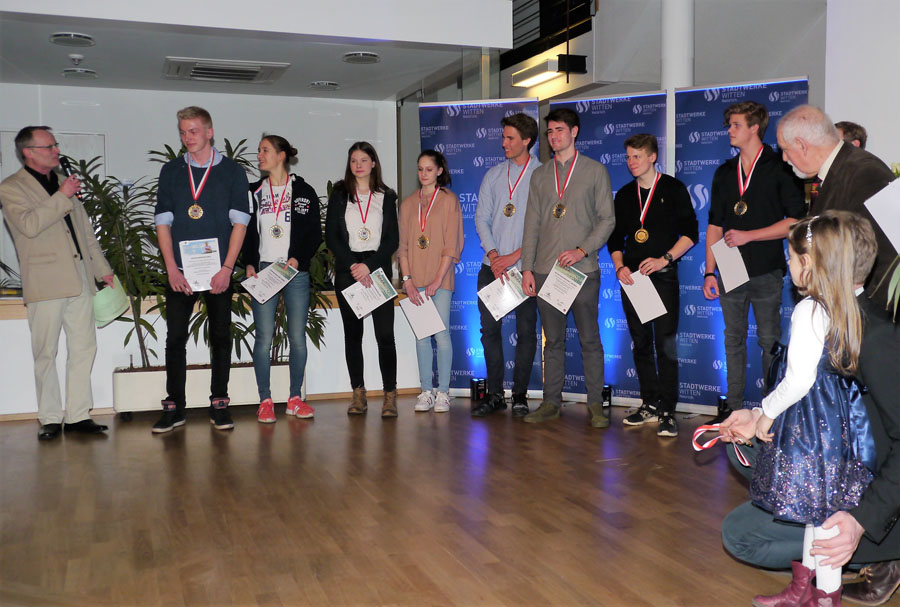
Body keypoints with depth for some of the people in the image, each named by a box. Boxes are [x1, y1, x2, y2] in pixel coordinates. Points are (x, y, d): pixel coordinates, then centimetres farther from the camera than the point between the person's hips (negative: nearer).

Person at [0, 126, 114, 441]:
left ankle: (78, 415, 11)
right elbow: (29, 224, -18)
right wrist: (61, 197, -15)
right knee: (46, 354, 0)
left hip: (80, 281, 6)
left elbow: (86, 232, 24)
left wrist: (103, 270, 21)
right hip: (45, 282, -6)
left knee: (84, 349, 4)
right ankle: (50, 418, 10)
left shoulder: (63, 183, 21)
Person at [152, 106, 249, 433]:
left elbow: (239, 222, -1)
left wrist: (226, 268, -10)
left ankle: (218, 404, 13)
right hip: (179, 272, 1)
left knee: (221, 337, 4)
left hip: (218, 271, -1)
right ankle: (174, 407, 8)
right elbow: (163, 222, 5)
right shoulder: (171, 171, 10)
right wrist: (172, 269, -6)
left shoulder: (232, 171, 4)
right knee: (175, 338, 0)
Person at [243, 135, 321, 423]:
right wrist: (249, 264, -4)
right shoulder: (254, 192, 12)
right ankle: (265, 401, 6)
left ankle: (295, 398, 13)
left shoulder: (304, 192, 6)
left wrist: (298, 259, -10)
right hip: (263, 271, 1)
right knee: (264, 337, -2)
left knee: (297, 337, 2)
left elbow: (315, 233, 4)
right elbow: (246, 232, 11)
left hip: (296, 272, -1)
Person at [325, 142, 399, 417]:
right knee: (352, 333, 3)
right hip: (347, 271, 1)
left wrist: (369, 265, -10)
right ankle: (358, 393, 10)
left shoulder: (386, 197, 9)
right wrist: (353, 266, -10)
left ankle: (390, 395, -3)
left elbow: (393, 239, 3)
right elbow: (331, 237, 2)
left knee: (385, 334, -8)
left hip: (379, 270, -1)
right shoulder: (339, 195, 9)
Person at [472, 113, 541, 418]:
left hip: (525, 267, -4)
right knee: (489, 329, 5)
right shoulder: (493, 175, 12)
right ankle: (494, 394, 16)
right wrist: (493, 255, -6)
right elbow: (481, 218, 8)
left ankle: (520, 395, 14)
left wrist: (514, 256, -13)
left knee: (526, 331, 2)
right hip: (492, 266, 4)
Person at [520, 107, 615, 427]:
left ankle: (596, 404, 9)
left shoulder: (595, 171, 5)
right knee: (553, 340, 8)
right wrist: (527, 267, 5)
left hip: (582, 269, -3)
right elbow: (532, 224, 12)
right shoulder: (540, 175, 14)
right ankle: (551, 402, 15)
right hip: (545, 270, 3)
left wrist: (583, 250, -13)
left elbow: (607, 219, 1)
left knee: (590, 339, 1)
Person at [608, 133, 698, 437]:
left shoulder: (673, 189, 2)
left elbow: (690, 233, -2)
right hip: (631, 276, 5)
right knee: (640, 343, 9)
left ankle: (667, 411, -4)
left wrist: (665, 259, -14)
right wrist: (619, 266, 0)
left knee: (665, 343, -9)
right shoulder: (625, 195, 14)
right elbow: (615, 237, 17)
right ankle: (650, 404, 19)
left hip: (663, 276, -5)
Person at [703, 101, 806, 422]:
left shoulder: (780, 168, -2)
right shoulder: (725, 172, 12)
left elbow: (796, 220, -8)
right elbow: (714, 224, 12)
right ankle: (733, 405, 16)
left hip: (766, 271, -4)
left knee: (769, 339, 1)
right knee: (734, 339, 9)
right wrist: (709, 271, 6)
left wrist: (748, 235, -13)